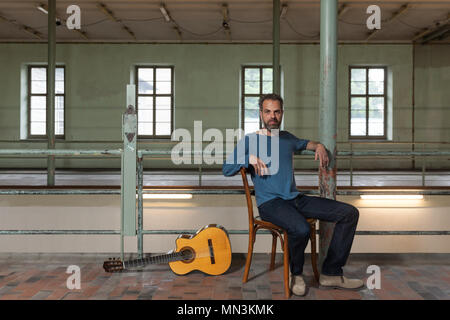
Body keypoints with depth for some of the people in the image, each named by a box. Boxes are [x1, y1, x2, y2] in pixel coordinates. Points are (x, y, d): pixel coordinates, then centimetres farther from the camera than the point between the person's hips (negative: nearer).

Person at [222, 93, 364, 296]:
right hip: (270, 203, -7)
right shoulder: (250, 140, 4)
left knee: (349, 213, -7)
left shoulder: (286, 138, 20)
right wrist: (249, 158, -17)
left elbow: (304, 143, 43)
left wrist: (318, 146, 21)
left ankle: (331, 273, -5)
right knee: (301, 229, -38)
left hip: (296, 199, 7)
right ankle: (296, 274, -6)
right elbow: (226, 169, -2)